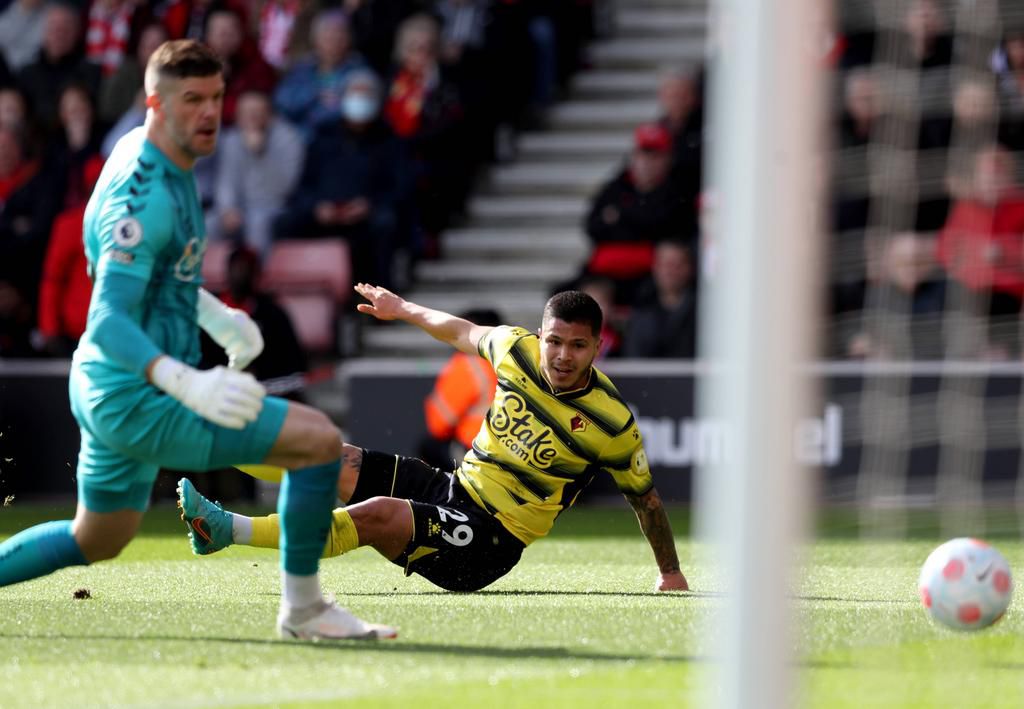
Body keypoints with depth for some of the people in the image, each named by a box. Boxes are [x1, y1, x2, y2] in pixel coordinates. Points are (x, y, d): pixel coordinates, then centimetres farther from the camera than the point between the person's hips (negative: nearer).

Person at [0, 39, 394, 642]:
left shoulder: (138, 151, 7)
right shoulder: (144, 197, -24)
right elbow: (107, 323, -32)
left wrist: (214, 313, 19)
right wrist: (189, 385, -46)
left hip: (107, 391, 11)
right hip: (138, 402, -11)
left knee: (94, 542, 28)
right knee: (319, 439, -16)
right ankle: (302, 609, -5)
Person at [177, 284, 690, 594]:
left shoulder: (611, 423, -15)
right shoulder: (518, 349, -3)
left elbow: (645, 496, -1)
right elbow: (465, 333, 18)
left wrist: (670, 572, 3)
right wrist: (404, 310, 31)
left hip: (490, 543, -6)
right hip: (454, 488, 6)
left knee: (376, 515, -30)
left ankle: (231, 530, -33)